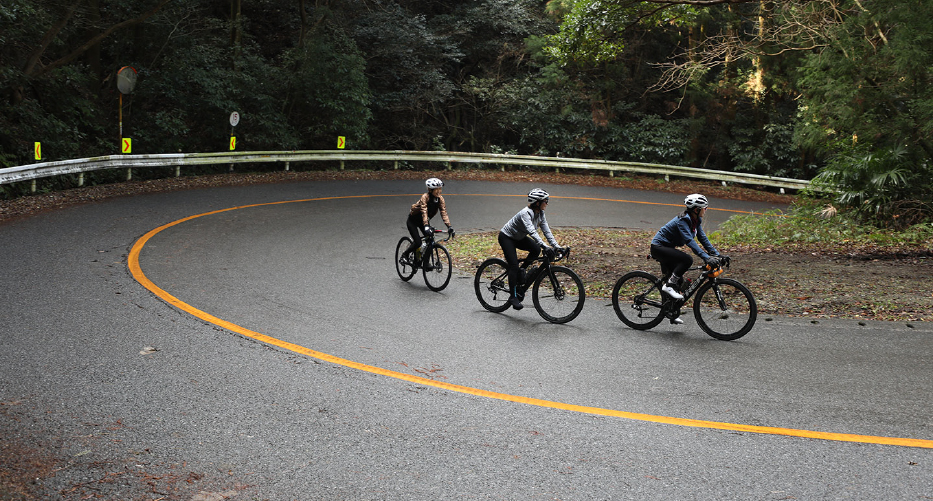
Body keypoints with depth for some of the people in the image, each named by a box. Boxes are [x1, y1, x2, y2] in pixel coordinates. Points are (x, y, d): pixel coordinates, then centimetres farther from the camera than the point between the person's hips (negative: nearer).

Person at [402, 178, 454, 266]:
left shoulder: (440, 199, -13)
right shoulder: (425, 197, -30)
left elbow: (444, 213, -19)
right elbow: (424, 212, -41)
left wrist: (449, 226, -31)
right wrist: (426, 226, -53)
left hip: (422, 221, 6)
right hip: (412, 221, -6)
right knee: (418, 243, -16)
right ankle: (405, 255, 10)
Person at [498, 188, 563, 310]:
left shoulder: (540, 213, -7)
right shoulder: (525, 213, -32)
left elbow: (547, 231, -8)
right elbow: (532, 232, -44)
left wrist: (557, 247, -18)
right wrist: (545, 247, -52)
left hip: (519, 238, 8)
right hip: (506, 237, -8)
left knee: (536, 250, -16)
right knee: (514, 265, -17)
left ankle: (520, 273, 2)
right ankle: (513, 297, -9)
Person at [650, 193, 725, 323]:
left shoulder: (696, 221, 2)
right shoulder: (682, 221, -26)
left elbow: (703, 238, 4)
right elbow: (690, 241, -35)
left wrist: (716, 254, -5)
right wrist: (706, 257, -41)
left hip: (667, 249, 10)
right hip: (658, 247, -10)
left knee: (678, 280, 8)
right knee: (687, 260, -29)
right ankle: (668, 286, -19)